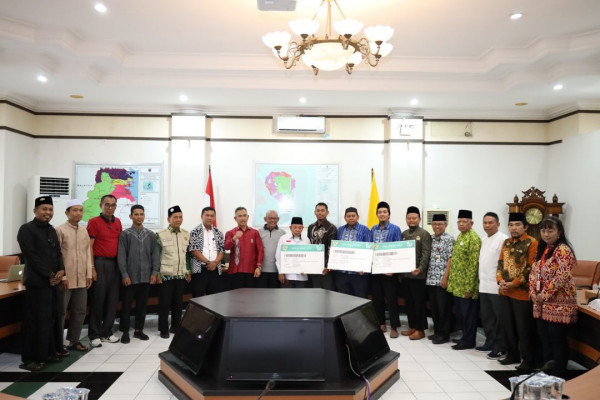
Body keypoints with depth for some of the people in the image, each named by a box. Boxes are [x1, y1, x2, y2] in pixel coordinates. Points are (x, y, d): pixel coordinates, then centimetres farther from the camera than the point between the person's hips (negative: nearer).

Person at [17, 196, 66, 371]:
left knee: (52, 317, 12)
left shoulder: (51, 230, 15)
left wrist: (61, 270, -2)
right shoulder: (26, 229, -8)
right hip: (37, 282, -7)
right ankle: (30, 358, 6)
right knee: (36, 320, -4)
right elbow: (31, 256, -14)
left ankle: (51, 350, 24)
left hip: (52, 281, 7)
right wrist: (49, 275, -13)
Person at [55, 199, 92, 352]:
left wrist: (88, 274, 8)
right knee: (60, 312, 5)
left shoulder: (84, 231, 11)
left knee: (80, 311, 11)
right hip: (66, 279, -5)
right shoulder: (60, 230, -5)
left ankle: (74, 340, 24)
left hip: (81, 279, 5)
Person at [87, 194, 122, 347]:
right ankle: (94, 334, 10)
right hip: (100, 263, -5)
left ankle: (107, 332, 20)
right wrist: (92, 268, -13)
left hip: (115, 263, 5)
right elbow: (89, 247, -7)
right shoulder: (94, 222, -4)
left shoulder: (118, 222, 12)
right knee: (98, 299, 0)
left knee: (112, 300, 9)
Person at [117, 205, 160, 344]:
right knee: (127, 305, 5)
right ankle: (125, 331, 18)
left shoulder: (150, 235, 8)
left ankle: (139, 330, 22)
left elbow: (155, 254, 7)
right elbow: (121, 256, -4)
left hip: (146, 276, 3)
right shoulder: (125, 234, 0)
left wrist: (154, 272, 0)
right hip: (130, 276, -2)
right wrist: (124, 274, -10)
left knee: (142, 304, 10)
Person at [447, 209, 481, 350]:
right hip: (457, 284, 9)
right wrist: (451, 279, 16)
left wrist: (469, 287, -19)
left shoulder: (474, 238, -14)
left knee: (468, 313, 3)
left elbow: (473, 264, -18)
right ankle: (465, 336, 27)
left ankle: (468, 341, 14)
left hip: (466, 285, -8)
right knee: (460, 312, 16)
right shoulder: (460, 236, 13)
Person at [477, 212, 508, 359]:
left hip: (496, 286, -8)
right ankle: (490, 343, 29)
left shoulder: (503, 239, -12)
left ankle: (501, 348, 10)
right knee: (486, 317, 16)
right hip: (484, 285, 8)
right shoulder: (483, 239, 14)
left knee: (500, 318, 1)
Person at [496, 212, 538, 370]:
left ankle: (529, 360, 15)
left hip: (522, 292, -7)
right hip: (505, 292, 7)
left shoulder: (532, 243, -9)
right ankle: (512, 355, 28)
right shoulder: (506, 242, 12)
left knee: (524, 328, 1)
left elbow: (530, 268, -14)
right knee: (507, 325, 14)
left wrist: (513, 283, -16)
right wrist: (500, 280, -4)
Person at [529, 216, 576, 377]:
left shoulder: (563, 250, -12)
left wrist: (544, 295, -16)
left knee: (557, 340, 1)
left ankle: (558, 375, 13)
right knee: (544, 338, 14)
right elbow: (534, 272, 14)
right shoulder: (542, 250, 13)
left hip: (558, 304, -8)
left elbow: (563, 276, -21)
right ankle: (547, 370, 27)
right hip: (542, 304, 8)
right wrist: (533, 293, 1)